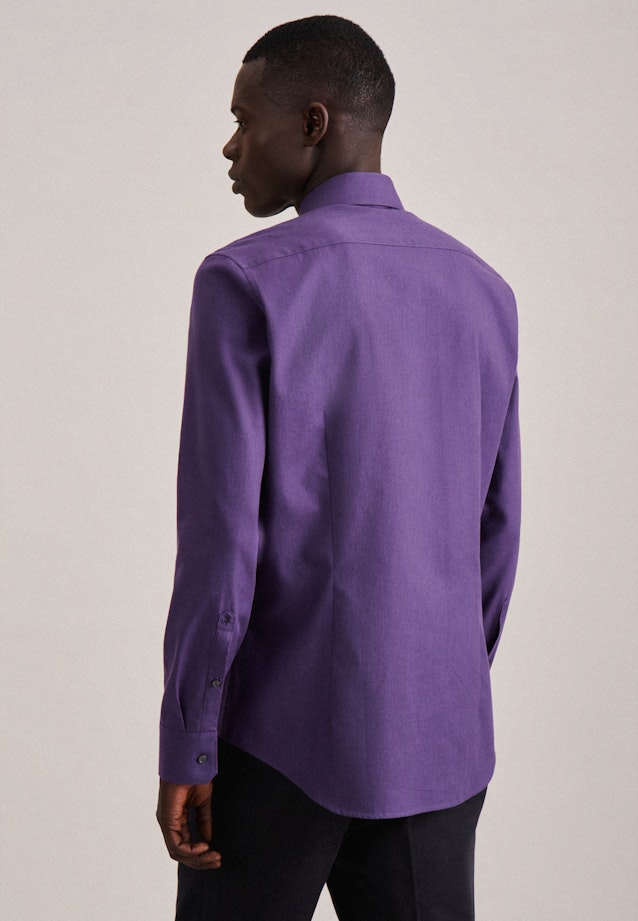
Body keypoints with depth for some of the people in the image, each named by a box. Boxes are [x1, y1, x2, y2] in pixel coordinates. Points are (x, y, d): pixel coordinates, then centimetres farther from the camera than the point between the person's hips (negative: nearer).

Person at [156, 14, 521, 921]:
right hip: (432, 741, 5)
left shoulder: (245, 283, -12)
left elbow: (221, 534, -16)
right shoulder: (481, 292, 6)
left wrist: (185, 748, -8)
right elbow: (493, 532, 11)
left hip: (282, 730, -4)